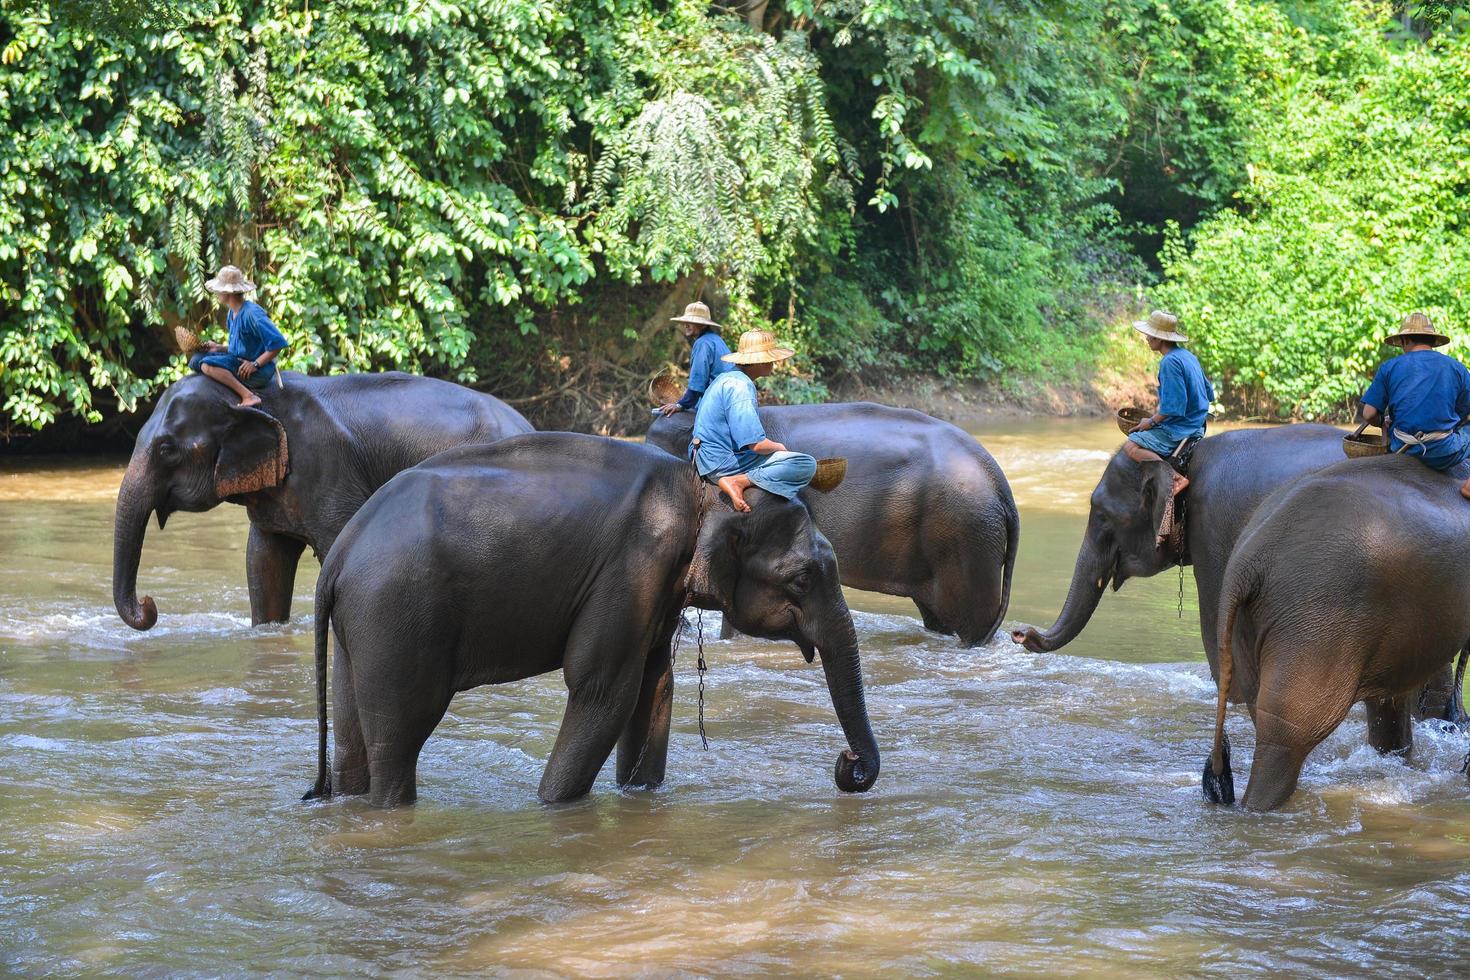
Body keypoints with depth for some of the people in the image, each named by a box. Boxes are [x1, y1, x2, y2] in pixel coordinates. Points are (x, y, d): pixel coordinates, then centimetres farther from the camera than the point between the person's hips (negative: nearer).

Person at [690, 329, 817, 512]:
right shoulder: (740, 387, -20)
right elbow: (757, 445, -24)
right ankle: (738, 481, -19)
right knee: (806, 465, -18)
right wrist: (780, 448, -4)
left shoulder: (726, 378, 12)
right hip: (723, 464, -11)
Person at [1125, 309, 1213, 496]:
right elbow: (1209, 393, 20)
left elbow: (1172, 407, -24)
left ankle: (1175, 477, -35)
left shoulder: (1170, 362, -19)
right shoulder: (1189, 357, 11)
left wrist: (1151, 422, -10)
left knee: (1131, 447, -22)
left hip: (1178, 430, -10)